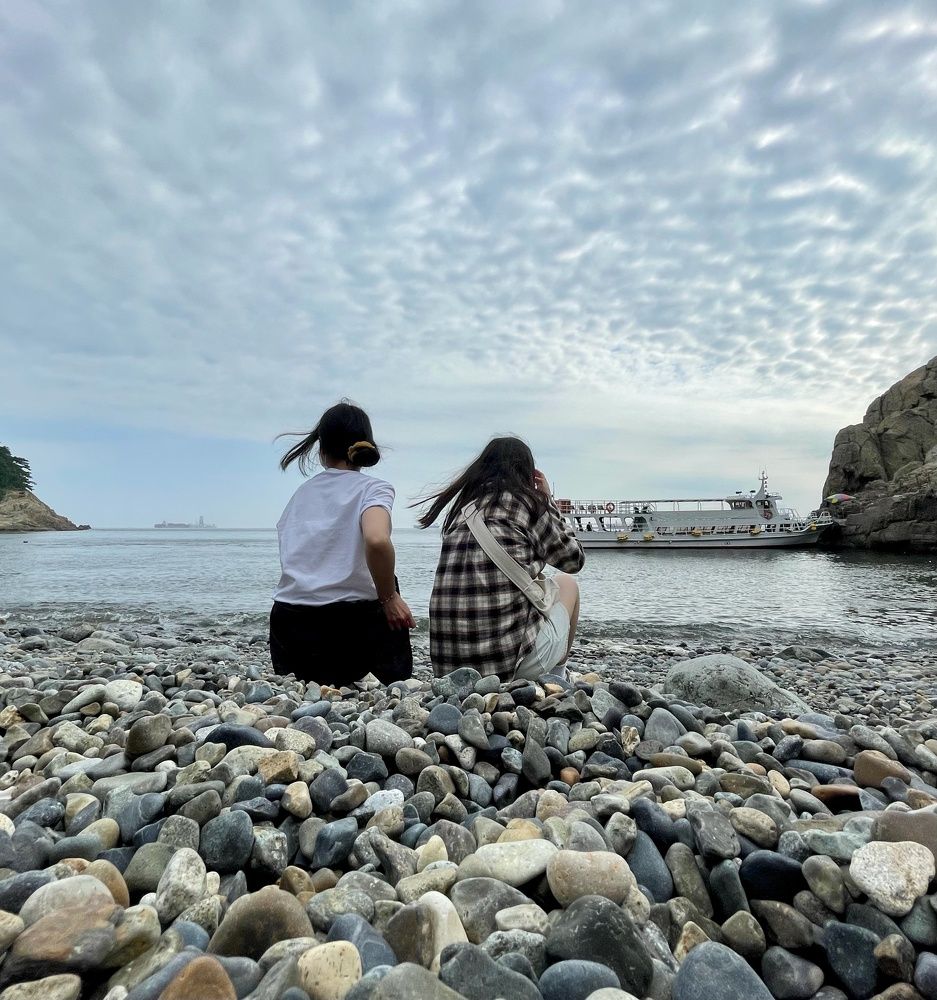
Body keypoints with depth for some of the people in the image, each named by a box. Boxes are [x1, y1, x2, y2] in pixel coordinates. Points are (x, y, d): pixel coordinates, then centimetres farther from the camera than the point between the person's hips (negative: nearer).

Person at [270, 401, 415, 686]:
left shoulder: (302, 492, 13)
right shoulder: (373, 488, -1)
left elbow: (293, 560, 15)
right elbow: (377, 540, -21)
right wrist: (389, 598, -7)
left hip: (288, 630, 6)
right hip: (348, 623, -5)